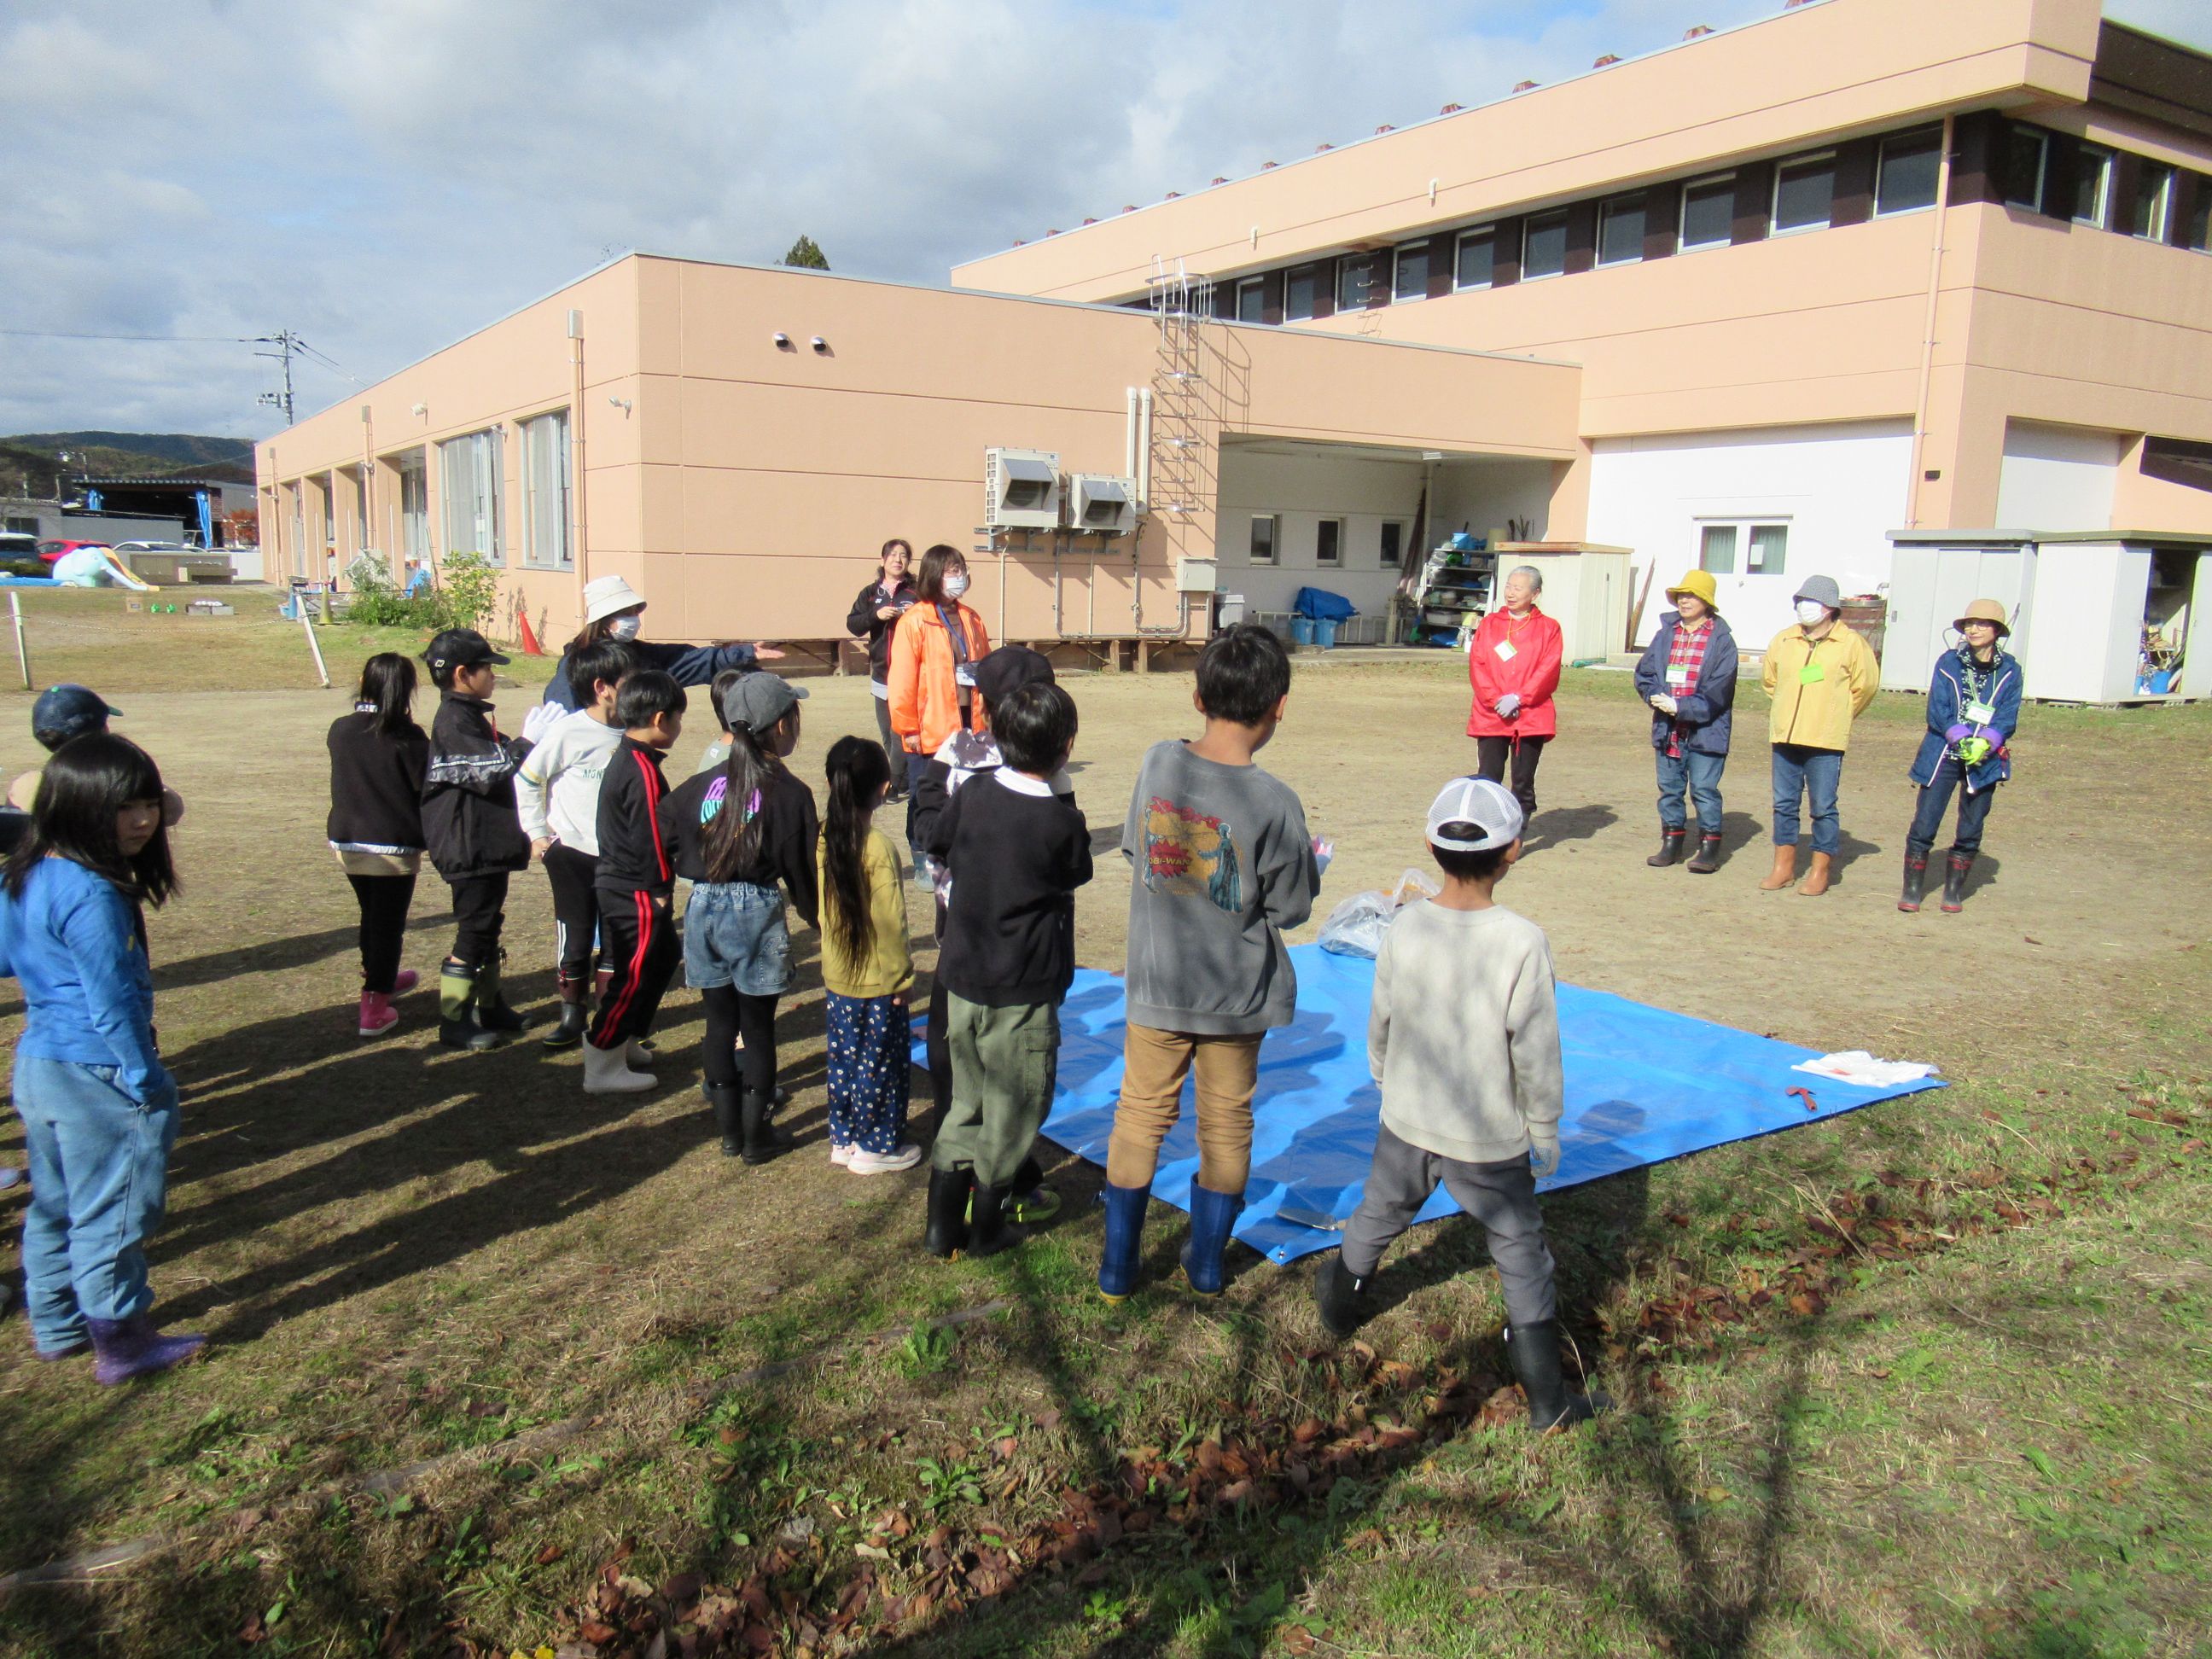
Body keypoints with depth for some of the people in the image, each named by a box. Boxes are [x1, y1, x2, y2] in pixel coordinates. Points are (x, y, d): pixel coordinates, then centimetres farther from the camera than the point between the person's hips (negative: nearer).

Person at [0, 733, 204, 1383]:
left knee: (53, 1203, 21)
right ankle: (122, 1344, 16)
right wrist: (147, 1082, -15)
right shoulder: (91, 897, -24)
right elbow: (112, 1004, -22)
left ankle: (57, 1326, 36)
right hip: (97, 1074, -9)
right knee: (110, 1214, 4)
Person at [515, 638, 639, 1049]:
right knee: (575, 938, 7)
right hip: (571, 850, -3)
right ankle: (572, 1015, 21)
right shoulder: (568, 731, -13)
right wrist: (537, 833, -3)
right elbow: (526, 780, -3)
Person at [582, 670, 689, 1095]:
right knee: (634, 976, 0)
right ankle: (601, 1067, 9)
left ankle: (625, 1043, 31)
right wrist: (661, 888, -11)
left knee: (662, 961, 20)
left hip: (617, 883, 10)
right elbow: (650, 838, -21)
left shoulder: (622, 758, 11)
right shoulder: (645, 772, -21)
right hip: (638, 892, -10)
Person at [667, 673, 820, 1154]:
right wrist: (821, 918, 8)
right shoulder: (789, 793, -10)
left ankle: (729, 1131, 25)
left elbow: (676, 854, 4)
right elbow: (800, 869, -6)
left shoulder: (702, 785, 2)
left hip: (703, 910, 4)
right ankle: (757, 1136, 17)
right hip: (757, 914, -4)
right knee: (757, 1026, 8)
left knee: (720, 1021, 15)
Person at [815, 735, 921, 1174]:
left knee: (844, 1056, 18)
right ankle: (877, 1147, 17)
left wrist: (830, 954, 17)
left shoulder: (822, 838, -3)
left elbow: (817, 905, 6)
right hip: (878, 982, -6)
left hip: (836, 976, 7)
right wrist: (903, 975, -8)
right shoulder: (879, 849, -22)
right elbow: (890, 922, -19)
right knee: (880, 1062, 7)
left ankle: (843, 1138, 29)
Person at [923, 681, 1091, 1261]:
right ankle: (987, 1228, 24)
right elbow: (1077, 874, 1)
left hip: (962, 980, 5)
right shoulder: (1062, 823, -17)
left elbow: (940, 849, 13)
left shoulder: (969, 799, -3)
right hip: (1022, 993, -5)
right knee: (1012, 1109, 13)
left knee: (966, 1102, 19)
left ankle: (943, 1226, 20)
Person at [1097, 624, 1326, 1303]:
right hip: (1237, 993, -2)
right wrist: (1310, 862, 8)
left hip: (1157, 985, 2)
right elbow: (1288, 909, -10)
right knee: (1227, 1124, 17)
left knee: (1141, 1116, 16)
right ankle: (1207, 1261, 31)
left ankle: (1117, 1265, 24)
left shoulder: (1158, 762, -10)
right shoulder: (1274, 802, -20)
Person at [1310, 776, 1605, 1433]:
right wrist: (1545, 1131, 0)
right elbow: (1536, 1054, -15)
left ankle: (1341, 1299, 51)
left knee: (1377, 1219, 26)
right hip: (1491, 1139, -3)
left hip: (1406, 1124, 4)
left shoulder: (1405, 927, -10)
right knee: (1521, 1255, 12)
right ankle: (1546, 1398, 19)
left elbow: (1379, 1026, 2)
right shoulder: (1522, 942, -22)